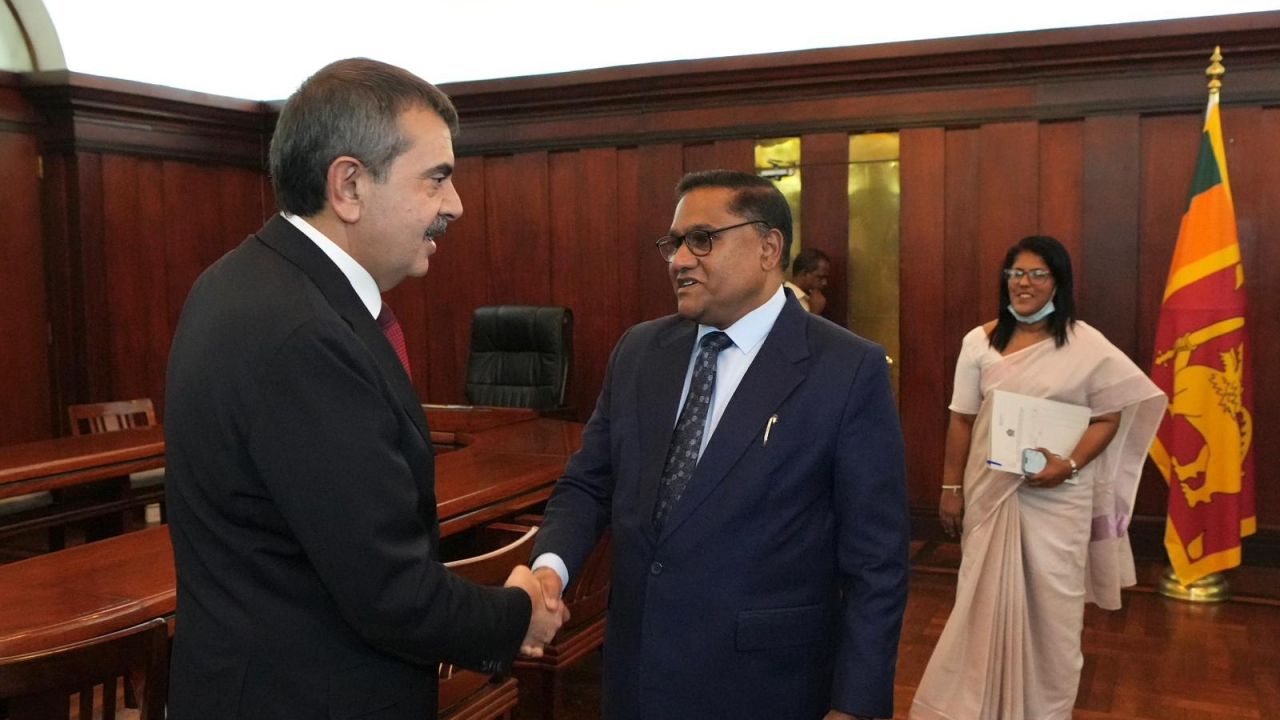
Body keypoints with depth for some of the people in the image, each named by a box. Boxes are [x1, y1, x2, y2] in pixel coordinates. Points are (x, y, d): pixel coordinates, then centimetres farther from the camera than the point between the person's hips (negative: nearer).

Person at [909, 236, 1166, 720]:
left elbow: (1108, 418, -3)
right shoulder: (980, 342, 1)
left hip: (1058, 495, -1)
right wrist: (951, 488, 3)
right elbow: (961, 421, 4)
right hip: (990, 490, 2)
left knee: (1052, 601, 7)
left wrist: (1069, 465, -19)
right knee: (988, 597, 10)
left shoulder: (1087, 345, -4)